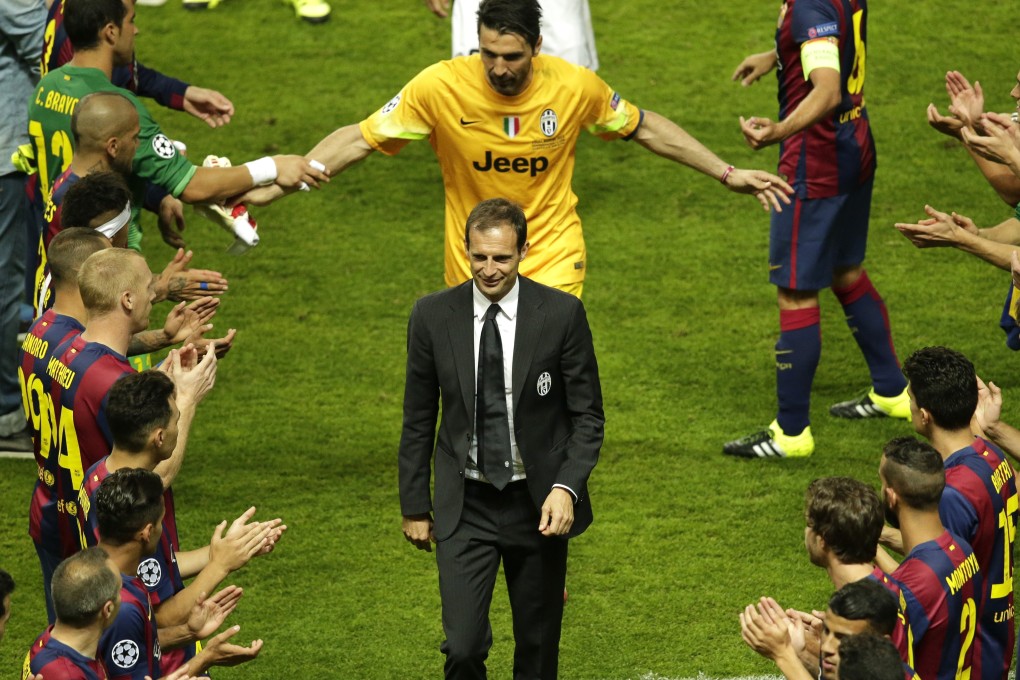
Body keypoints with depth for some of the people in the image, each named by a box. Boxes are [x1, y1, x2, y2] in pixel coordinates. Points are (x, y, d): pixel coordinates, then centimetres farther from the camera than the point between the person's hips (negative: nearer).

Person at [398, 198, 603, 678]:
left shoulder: (562, 314, -8)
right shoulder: (432, 316, -4)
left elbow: (588, 415, -3)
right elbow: (418, 419, 5)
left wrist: (566, 488, -16)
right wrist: (414, 507, 6)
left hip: (538, 504, 0)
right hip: (464, 507, 0)